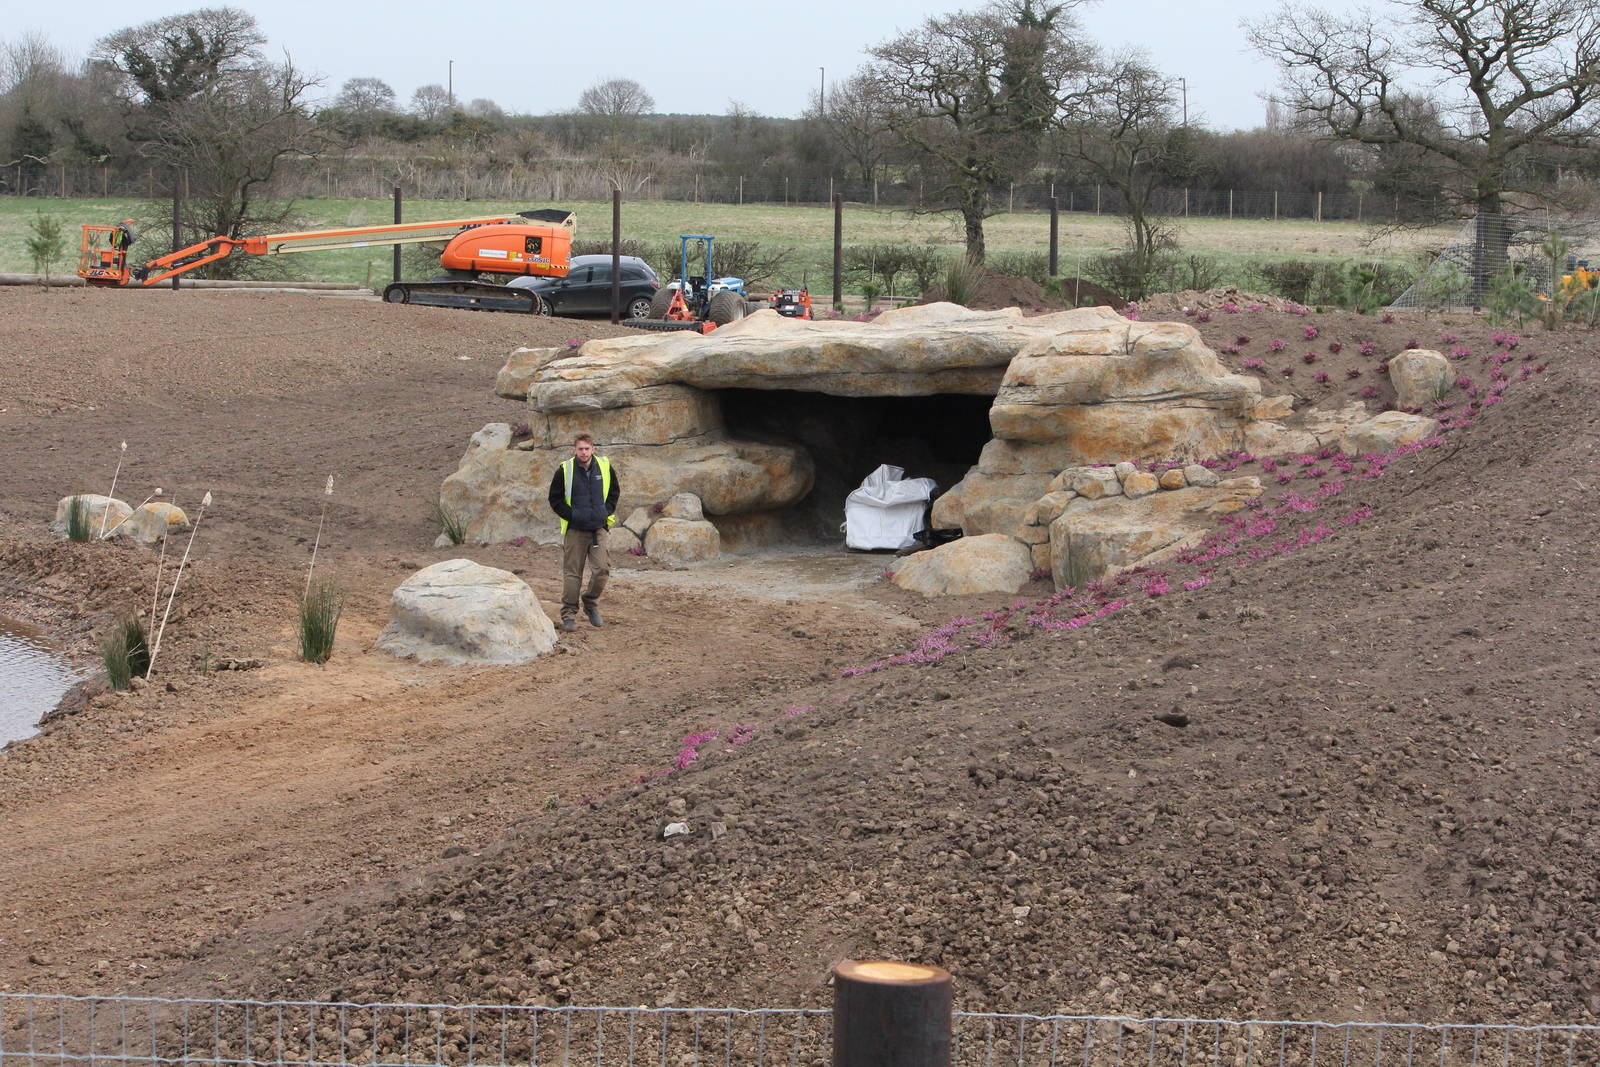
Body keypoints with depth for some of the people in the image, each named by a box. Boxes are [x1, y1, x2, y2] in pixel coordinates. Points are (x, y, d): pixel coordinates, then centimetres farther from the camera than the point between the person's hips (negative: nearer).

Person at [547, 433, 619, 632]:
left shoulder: (605, 467, 2)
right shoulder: (564, 471, -6)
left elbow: (614, 492, 17)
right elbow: (555, 499, 2)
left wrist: (607, 512, 3)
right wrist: (571, 516, -8)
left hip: (598, 528, 2)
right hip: (574, 529, -2)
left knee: (602, 569, -6)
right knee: (572, 573, 0)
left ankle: (591, 604, 18)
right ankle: (569, 614, 7)